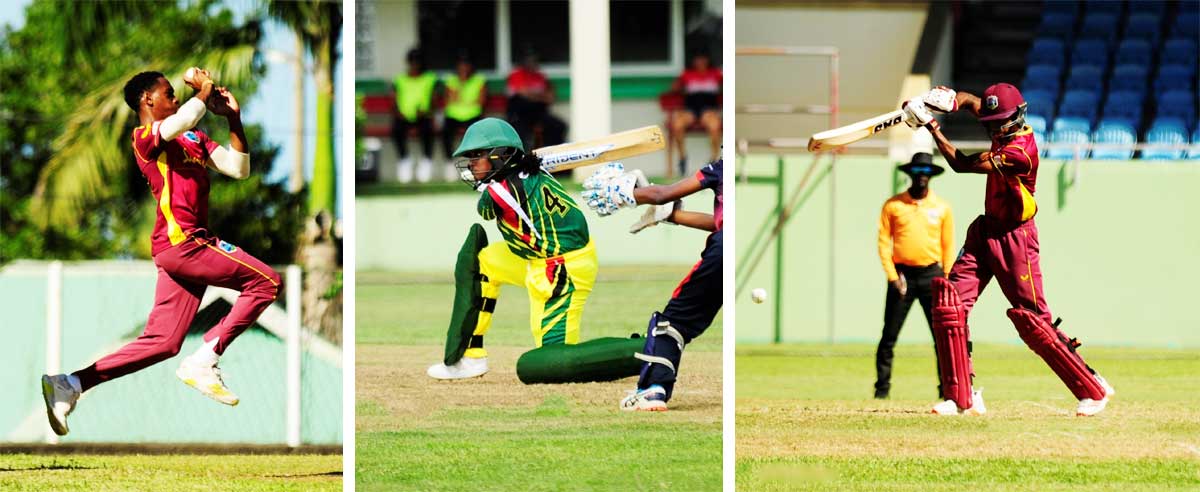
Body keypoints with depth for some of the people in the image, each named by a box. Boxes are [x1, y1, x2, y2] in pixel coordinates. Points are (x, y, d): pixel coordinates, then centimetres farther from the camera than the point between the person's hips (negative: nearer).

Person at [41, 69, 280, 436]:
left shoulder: (193, 140, 22)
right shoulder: (144, 137, -4)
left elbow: (238, 168, 20)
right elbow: (178, 124, -27)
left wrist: (234, 119, 10)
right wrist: (204, 92, -10)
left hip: (189, 245, 9)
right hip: (181, 240, -9)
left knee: (162, 342, 6)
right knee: (265, 282, -11)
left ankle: (69, 385, 7)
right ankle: (204, 360, -12)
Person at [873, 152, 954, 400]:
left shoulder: (942, 207, 9)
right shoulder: (893, 205, 5)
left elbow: (948, 245, 10)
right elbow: (884, 242, 4)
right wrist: (892, 276, -5)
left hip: (932, 275, 1)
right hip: (902, 275, -1)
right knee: (889, 336, -2)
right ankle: (882, 387, 5)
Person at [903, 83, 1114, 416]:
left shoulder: (1020, 151, -25)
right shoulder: (1006, 129, 1)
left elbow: (962, 164, -21)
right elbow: (971, 101, 16)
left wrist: (932, 127, -14)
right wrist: (950, 99, -8)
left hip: (1013, 239, -9)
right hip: (985, 232, 9)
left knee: (1032, 319, -8)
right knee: (949, 300, -4)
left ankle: (1093, 390, 4)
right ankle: (961, 398, -1)